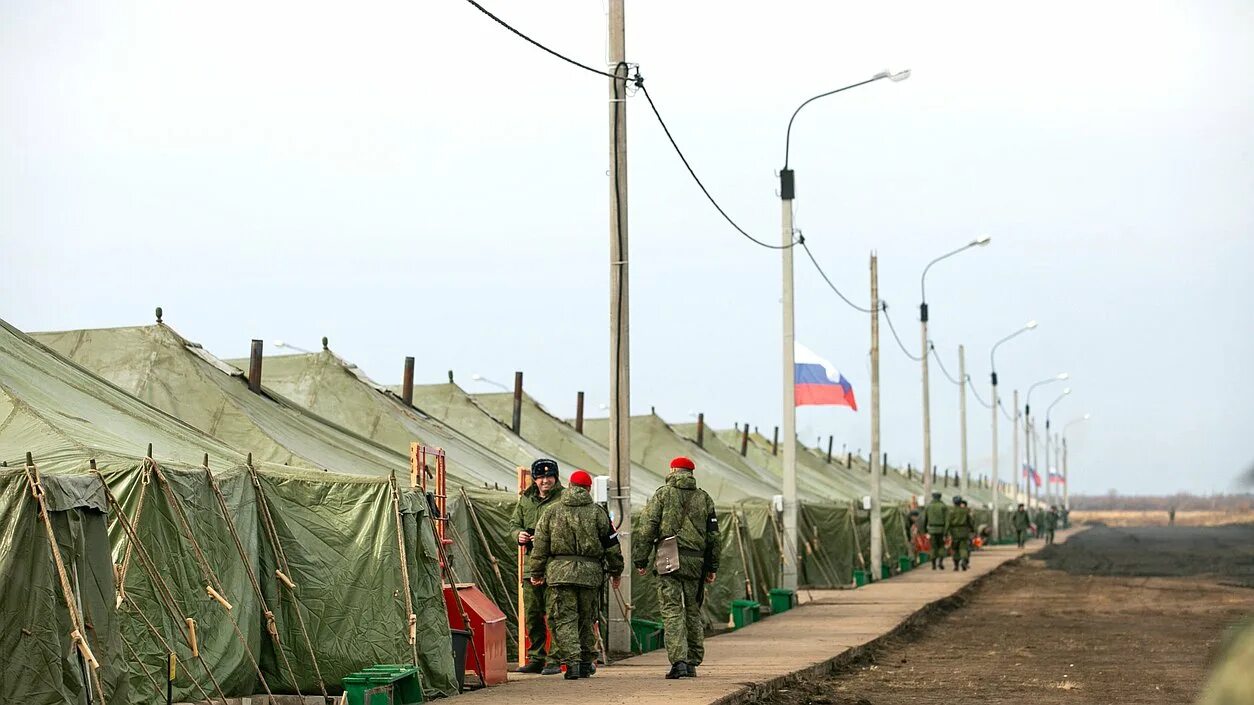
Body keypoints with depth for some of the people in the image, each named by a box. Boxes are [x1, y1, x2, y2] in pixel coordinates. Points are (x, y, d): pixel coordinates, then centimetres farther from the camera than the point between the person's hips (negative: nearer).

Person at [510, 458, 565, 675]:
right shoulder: (526, 499, 14)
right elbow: (514, 522, 23)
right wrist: (519, 534, 1)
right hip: (531, 563, 6)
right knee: (532, 614, 10)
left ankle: (555, 660, 1)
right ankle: (536, 658, 19)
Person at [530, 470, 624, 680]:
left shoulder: (551, 513, 6)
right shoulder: (597, 513, 6)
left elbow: (540, 546, 6)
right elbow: (612, 546, 9)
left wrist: (537, 573, 14)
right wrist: (616, 571, 19)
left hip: (559, 571, -1)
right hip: (590, 573, 1)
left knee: (564, 618, -1)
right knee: (586, 619, 14)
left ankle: (572, 661, -15)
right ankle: (586, 662, 19)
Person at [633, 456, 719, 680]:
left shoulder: (662, 494, 1)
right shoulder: (704, 498, 12)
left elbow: (647, 529, -3)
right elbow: (712, 535, 12)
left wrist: (640, 560, 2)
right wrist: (712, 567, 17)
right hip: (695, 561, 3)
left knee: (672, 611, -4)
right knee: (693, 612, 13)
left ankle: (678, 661, -15)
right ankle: (692, 662, 15)